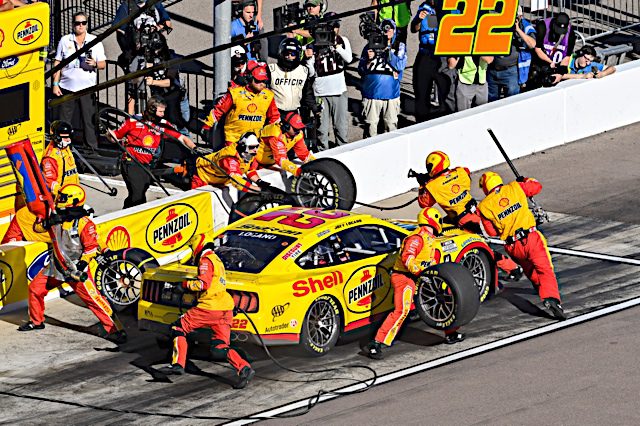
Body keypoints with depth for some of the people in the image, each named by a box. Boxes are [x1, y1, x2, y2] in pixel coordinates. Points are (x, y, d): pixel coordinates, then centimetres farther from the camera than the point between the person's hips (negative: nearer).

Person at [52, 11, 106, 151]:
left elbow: (103, 64, 11)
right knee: (64, 121, 2)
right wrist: (55, 84, 2)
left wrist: (95, 64, -13)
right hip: (67, 87, 1)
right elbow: (57, 63, 9)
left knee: (89, 121, -2)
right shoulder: (65, 40, 8)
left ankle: (93, 149, 2)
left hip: (86, 88, -1)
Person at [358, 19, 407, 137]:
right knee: (371, 125, 1)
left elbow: (400, 66, -9)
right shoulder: (371, 46, 5)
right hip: (372, 93, 0)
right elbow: (361, 70, 6)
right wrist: (368, 60, -14)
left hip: (391, 93, 0)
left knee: (391, 126, 3)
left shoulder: (399, 46, 6)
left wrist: (388, 51, -16)